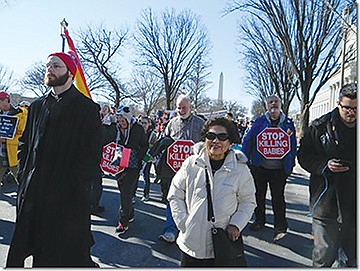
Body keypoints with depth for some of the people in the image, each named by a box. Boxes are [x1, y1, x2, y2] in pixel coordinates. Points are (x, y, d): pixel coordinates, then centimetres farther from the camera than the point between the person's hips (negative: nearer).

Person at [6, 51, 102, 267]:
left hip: (69, 196, -5)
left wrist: (74, 184, -14)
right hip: (33, 193, 6)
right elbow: (24, 144, 17)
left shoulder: (87, 108, -6)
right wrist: (23, 175, 6)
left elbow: (92, 154, -10)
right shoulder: (37, 106, 12)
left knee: (69, 255, 7)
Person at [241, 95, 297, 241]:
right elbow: (248, 141, 3)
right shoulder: (259, 122, 2)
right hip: (259, 167, 1)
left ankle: (280, 227, 13)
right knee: (259, 195, 13)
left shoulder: (288, 123, 5)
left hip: (279, 169, -1)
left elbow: (293, 145, 10)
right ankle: (259, 220, 31)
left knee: (278, 197, 1)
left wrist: (291, 164, 8)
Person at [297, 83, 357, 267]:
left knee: (352, 255, 19)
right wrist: (325, 165, -16)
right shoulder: (321, 127, -5)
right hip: (326, 202, -2)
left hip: (354, 204, 3)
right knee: (324, 254, 6)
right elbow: (304, 155, 0)